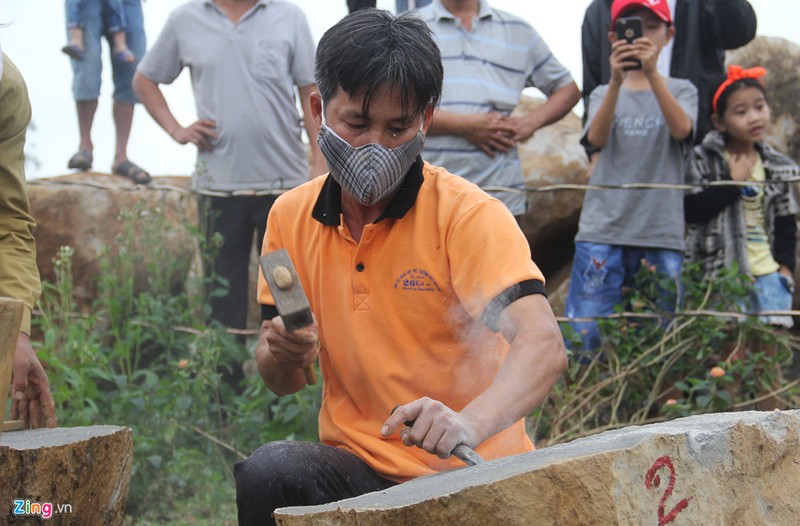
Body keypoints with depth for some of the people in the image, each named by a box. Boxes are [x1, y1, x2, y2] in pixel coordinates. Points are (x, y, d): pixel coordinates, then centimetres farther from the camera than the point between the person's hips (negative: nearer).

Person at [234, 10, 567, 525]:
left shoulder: (469, 215, -10)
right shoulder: (291, 217, 5)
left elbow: (544, 346, -24)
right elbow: (283, 381, 14)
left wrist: (467, 425, -43)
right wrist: (284, 355, -11)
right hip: (356, 467, 4)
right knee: (269, 472, -27)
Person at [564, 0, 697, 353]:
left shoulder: (681, 90, 11)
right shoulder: (604, 94, 12)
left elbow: (681, 129, -12)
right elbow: (596, 138, -9)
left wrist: (652, 74, -25)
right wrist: (616, 81, -25)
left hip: (662, 232, 0)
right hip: (603, 229, 0)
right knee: (584, 334, -6)